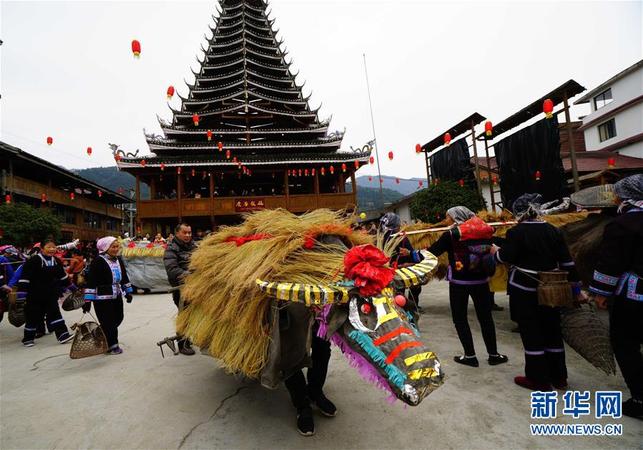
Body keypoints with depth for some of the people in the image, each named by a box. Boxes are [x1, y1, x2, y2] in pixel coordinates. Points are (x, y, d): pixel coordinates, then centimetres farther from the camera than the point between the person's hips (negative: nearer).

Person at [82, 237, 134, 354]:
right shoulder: (98, 261, -15)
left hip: (117, 296, 8)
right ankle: (111, 346, 15)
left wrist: (128, 292, 19)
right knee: (108, 322, 0)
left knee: (118, 319, 15)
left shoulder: (118, 260, 8)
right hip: (102, 298, -8)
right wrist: (88, 300, -20)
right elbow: (91, 281, -18)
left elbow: (124, 277, 18)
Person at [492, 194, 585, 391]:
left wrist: (496, 251, 9)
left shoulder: (516, 232, -13)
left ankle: (539, 379, 16)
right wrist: (576, 288, 13)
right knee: (552, 331, 17)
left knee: (532, 333, 5)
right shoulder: (553, 231, 3)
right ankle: (559, 377, 30)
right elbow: (567, 262, 5)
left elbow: (506, 258, -13)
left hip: (524, 290, -6)